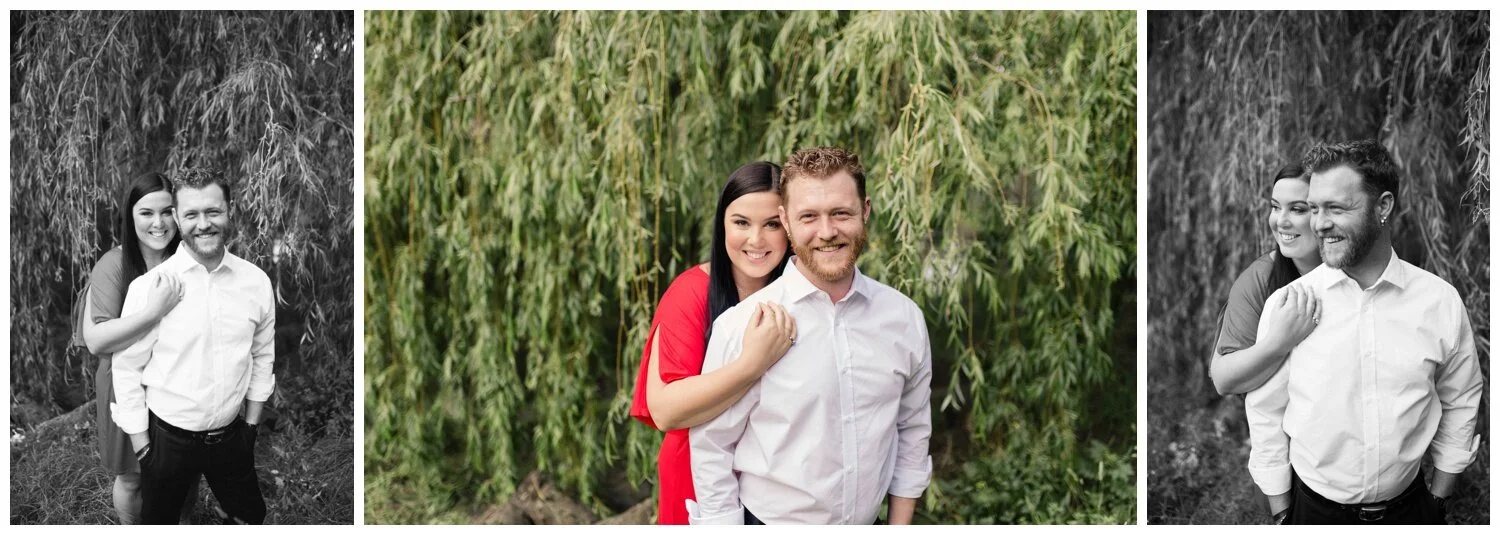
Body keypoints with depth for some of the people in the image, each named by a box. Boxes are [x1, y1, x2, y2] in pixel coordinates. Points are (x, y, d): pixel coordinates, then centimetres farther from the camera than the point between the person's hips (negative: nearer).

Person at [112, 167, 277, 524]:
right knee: (159, 521, 17)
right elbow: (126, 369, -9)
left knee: (250, 518, 18)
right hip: (167, 438, -2)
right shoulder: (147, 287, -15)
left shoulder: (257, 282, -6)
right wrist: (141, 446, -7)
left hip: (231, 437, 2)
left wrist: (251, 424, 8)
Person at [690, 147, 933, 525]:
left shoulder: (905, 318, -5)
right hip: (770, 521, -4)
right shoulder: (741, 325, -16)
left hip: (866, 522, 4)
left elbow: (913, 432, 5)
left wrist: (900, 526, 5)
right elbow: (711, 449, -12)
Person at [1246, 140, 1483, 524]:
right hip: (1313, 508, -1)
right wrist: (1281, 512, -1)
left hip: (1408, 507, 1)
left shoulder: (1441, 301, -8)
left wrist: (1438, 498, 6)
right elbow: (1265, 413, -4)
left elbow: (1460, 403, 4)